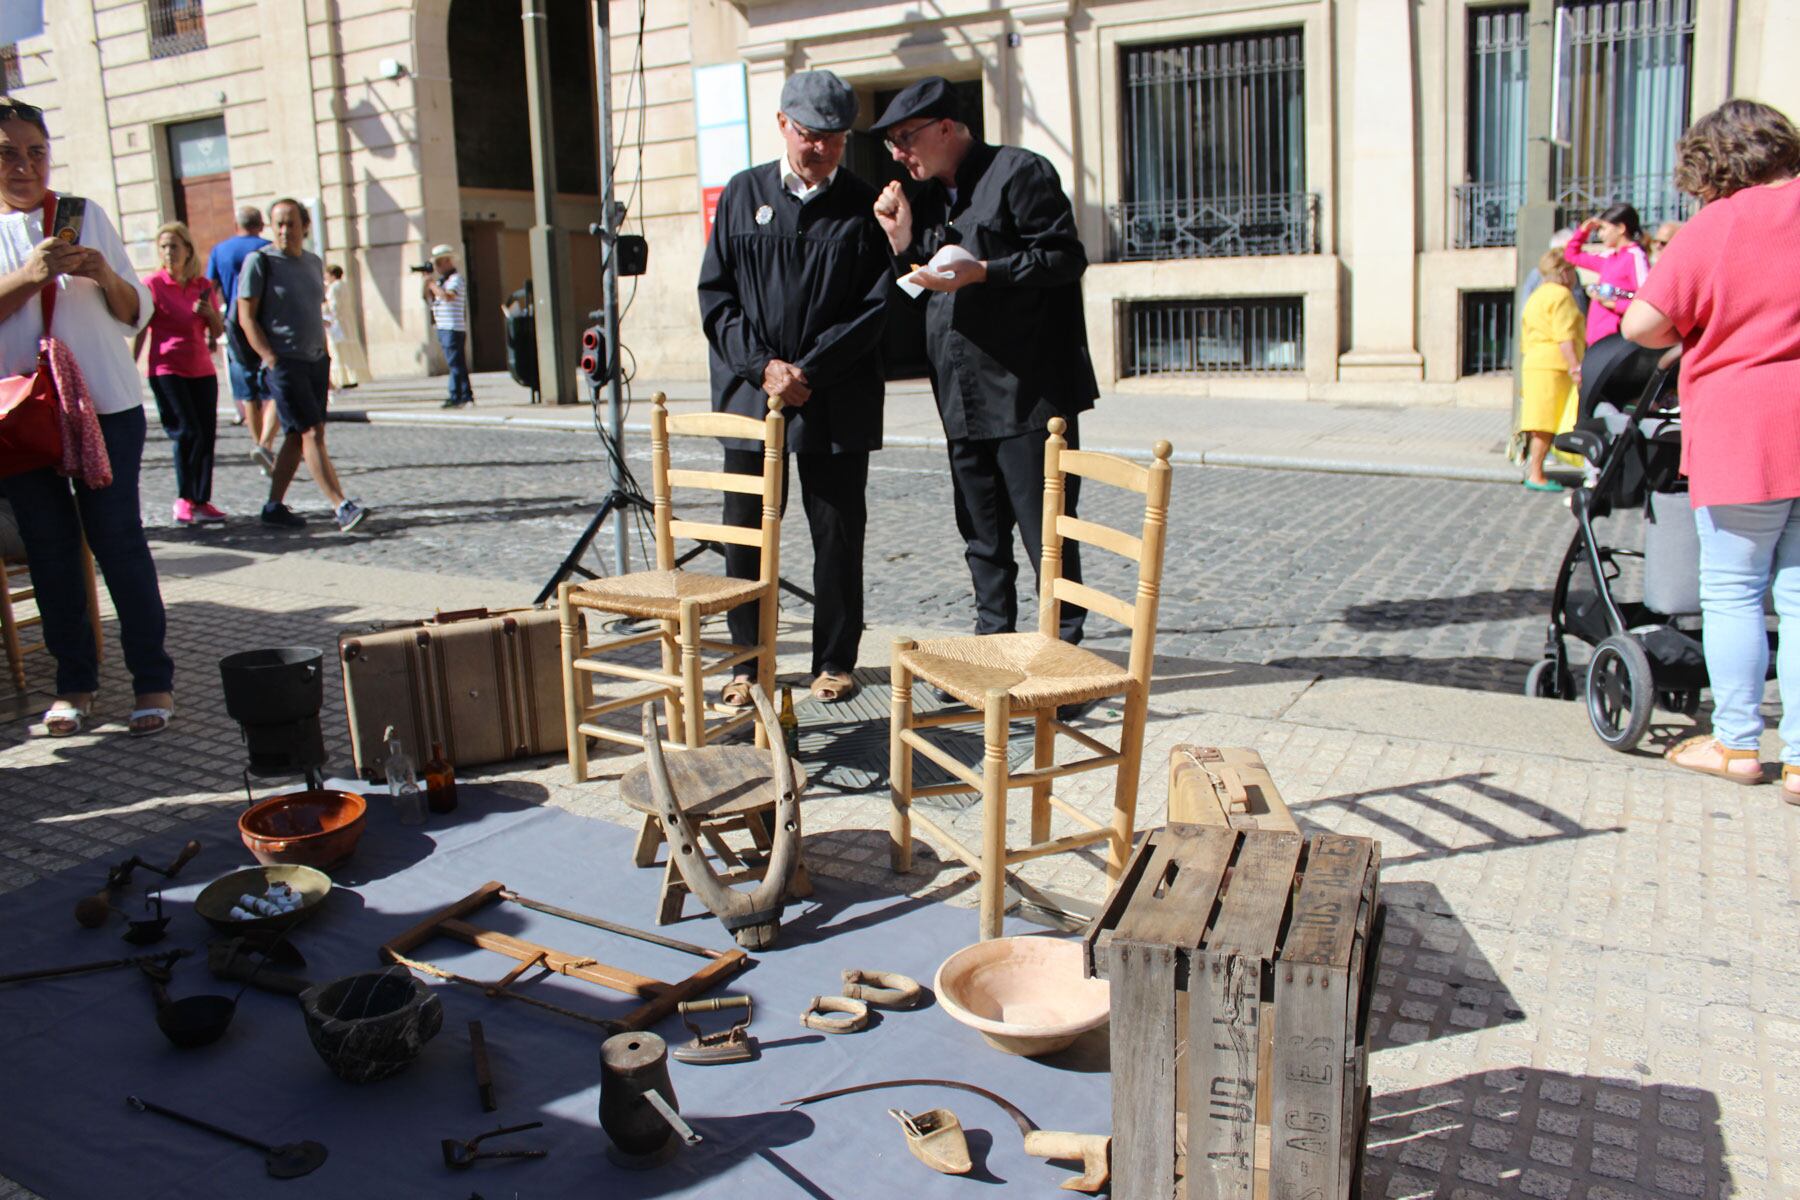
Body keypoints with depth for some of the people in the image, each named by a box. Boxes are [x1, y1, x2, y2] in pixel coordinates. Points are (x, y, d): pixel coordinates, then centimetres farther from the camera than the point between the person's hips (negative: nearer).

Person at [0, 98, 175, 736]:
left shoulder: (86, 215, 8)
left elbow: (137, 314, 7)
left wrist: (107, 276, -12)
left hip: (105, 404, -1)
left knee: (118, 537, -3)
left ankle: (152, 678, 3)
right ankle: (74, 680, 14)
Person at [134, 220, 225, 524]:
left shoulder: (203, 285, 10)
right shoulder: (153, 283, -2)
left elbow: (218, 331, 13)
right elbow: (140, 329, -5)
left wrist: (209, 313, -8)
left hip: (202, 370, 5)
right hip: (167, 370, -4)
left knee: (207, 434, 1)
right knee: (188, 433, -11)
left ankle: (202, 500, 9)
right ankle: (185, 499, 1)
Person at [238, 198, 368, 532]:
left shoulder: (314, 262, 14)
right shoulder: (260, 262, -5)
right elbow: (246, 318, -7)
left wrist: (325, 355, 15)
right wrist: (272, 360, -15)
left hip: (316, 360, 7)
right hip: (283, 362, -7)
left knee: (298, 436, 7)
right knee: (312, 432, -12)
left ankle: (274, 506, 15)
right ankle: (342, 507, -18)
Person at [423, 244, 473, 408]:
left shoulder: (455, 279, -9)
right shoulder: (441, 280, 18)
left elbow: (448, 296, -25)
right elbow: (430, 300, 19)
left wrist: (432, 283, -14)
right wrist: (427, 283, 7)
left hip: (454, 329, -9)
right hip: (444, 328, 9)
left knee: (455, 364, -9)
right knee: (457, 364, 11)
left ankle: (456, 397, -9)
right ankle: (466, 395, 15)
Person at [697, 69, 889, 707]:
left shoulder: (863, 207, 2)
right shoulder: (743, 194, 9)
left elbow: (875, 308, -3)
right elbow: (715, 293, 5)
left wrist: (808, 370, -12)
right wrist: (762, 366, -8)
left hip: (837, 401, -1)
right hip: (748, 392, 2)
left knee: (838, 534, 5)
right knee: (746, 535, 5)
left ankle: (834, 660, 19)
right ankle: (748, 662, 18)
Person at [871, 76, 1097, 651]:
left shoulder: (1019, 172, -4)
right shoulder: (927, 196, 17)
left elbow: (1066, 257, -12)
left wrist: (981, 272, -19)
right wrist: (902, 241, 3)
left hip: (1028, 393, -7)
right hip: (963, 401, 7)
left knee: (1047, 533, -2)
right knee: (982, 538, 13)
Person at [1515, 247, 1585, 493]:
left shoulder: (1535, 296, 23)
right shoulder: (1561, 294, -6)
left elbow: (1525, 341, 26)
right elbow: (1565, 337, -16)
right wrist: (1576, 368, -19)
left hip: (1534, 363, 9)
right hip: (1553, 366, -9)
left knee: (1542, 425, 11)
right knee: (1546, 425, -9)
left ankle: (1534, 471, 11)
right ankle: (1536, 475, -9)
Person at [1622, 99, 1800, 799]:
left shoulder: (1714, 228, -8)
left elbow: (1641, 324, -11)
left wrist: (1688, 335, 10)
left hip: (1742, 437, -5)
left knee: (1732, 593, 7)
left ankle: (1737, 743, 14)